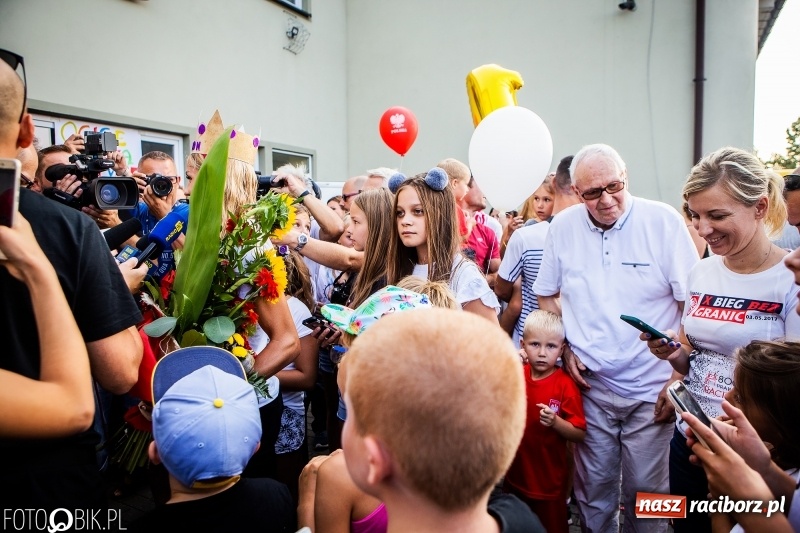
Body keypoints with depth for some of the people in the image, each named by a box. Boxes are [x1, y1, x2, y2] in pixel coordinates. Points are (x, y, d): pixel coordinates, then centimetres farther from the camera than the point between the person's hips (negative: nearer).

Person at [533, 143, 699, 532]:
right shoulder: (563, 226, -2)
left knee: (646, 492, 11)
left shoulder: (664, 221, -10)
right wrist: (564, 348, 0)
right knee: (592, 490, 16)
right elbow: (546, 295, 11)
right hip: (589, 384, 2)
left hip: (650, 389, -2)